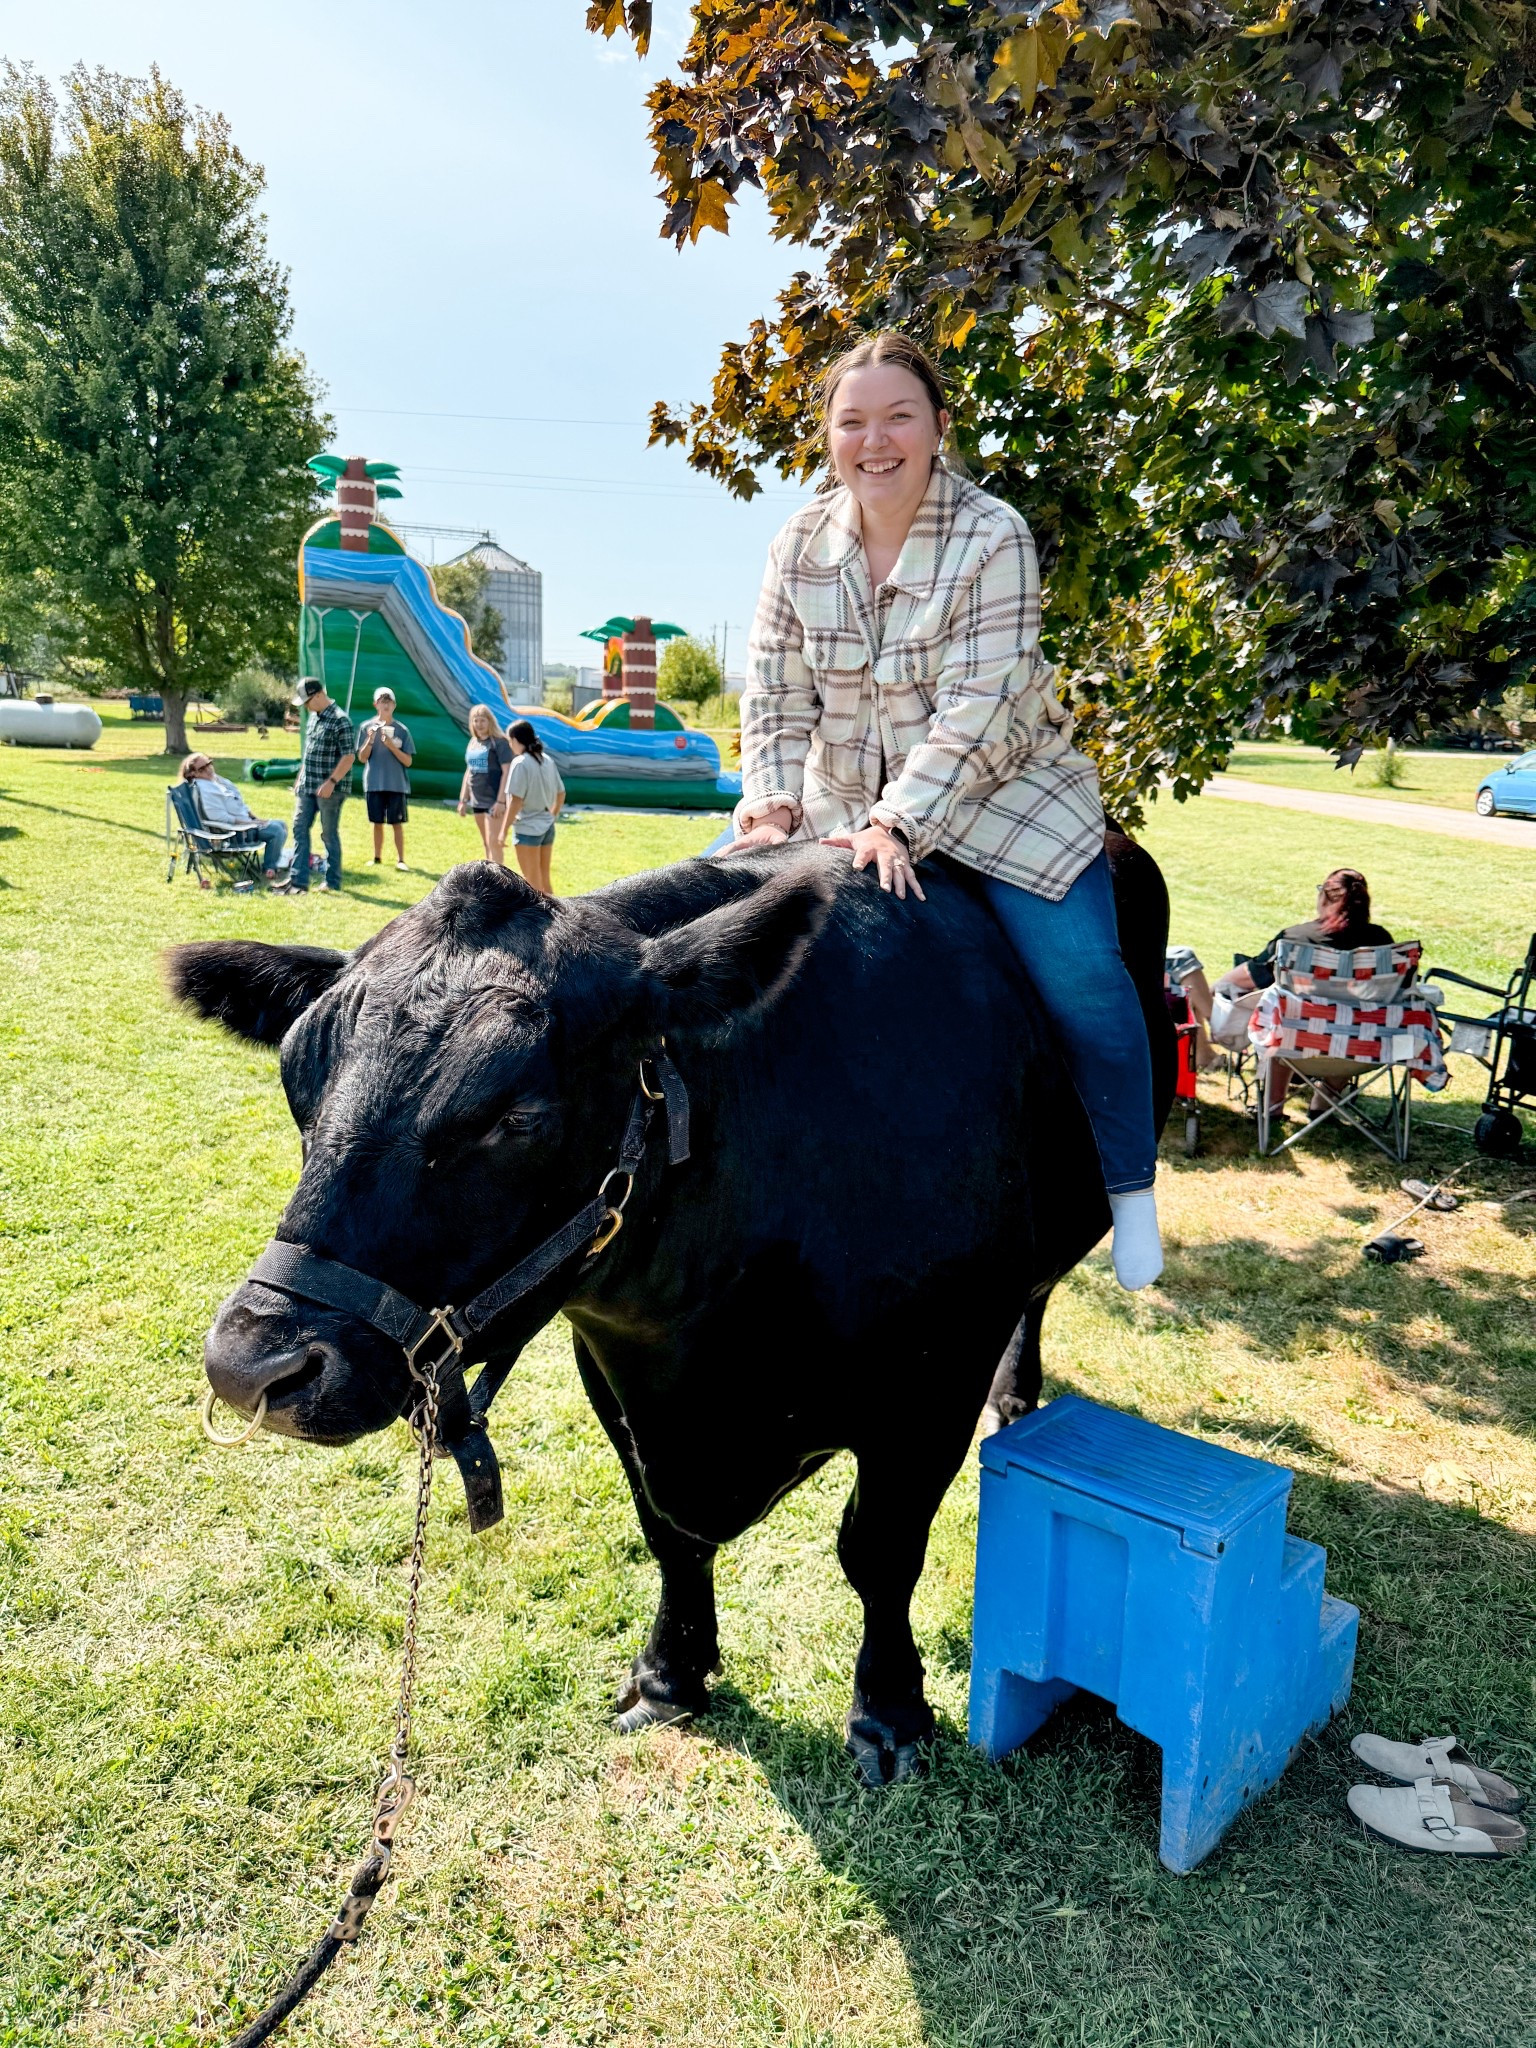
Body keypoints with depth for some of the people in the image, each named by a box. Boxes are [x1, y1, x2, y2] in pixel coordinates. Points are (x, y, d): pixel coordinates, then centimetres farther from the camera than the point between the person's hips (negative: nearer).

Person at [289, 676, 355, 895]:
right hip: (307, 787, 8)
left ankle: (333, 883, 10)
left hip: (329, 789, -8)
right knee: (299, 829, 5)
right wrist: (300, 780, 19)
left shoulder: (340, 720, -13)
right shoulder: (313, 717, 13)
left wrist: (331, 782, -22)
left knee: (329, 834, 0)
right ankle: (299, 880, 9)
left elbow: (348, 757, -17)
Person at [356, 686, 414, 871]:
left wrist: (391, 745, -15)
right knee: (377, 822, 8)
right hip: (374, 784, 1)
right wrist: (370, 740, -14)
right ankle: (377, 857, 18)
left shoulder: (402, 730, 0)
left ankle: (400, 859, 4)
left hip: (397, 784, -1)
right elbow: (362, 758, 1)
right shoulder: (367, 727, 3)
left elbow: (408, 761, -2)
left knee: (397, 823, 0)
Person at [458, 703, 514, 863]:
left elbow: (507, 772, -14)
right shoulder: (473, 742, 12)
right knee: (486, 843, 13)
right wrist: (463, 799, 17)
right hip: (477, 800, 8)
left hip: (494, 800, -8)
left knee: (494, 842, -11)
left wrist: (501, 801, -19)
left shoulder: (499, 742, -10)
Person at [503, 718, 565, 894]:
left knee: (533, 886, 2)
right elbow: (561, 794, 13)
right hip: (547, 827, 7)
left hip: (527, 829, -7)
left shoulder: (520, 763, -16)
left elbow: (516, 801, -18)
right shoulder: (547, 760, 7)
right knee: (544, 882, 16)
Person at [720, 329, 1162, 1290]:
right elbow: (776, 694, 0)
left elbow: (982, 706, -23)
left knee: (1077, 973, -22)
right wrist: (771, 800, -16)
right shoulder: (802, 544, -1)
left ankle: (1130, 1186, 0)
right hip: (842, 802, 5)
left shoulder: (994, 537, -14)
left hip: (998, 796, -4)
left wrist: (902, 823, -31)